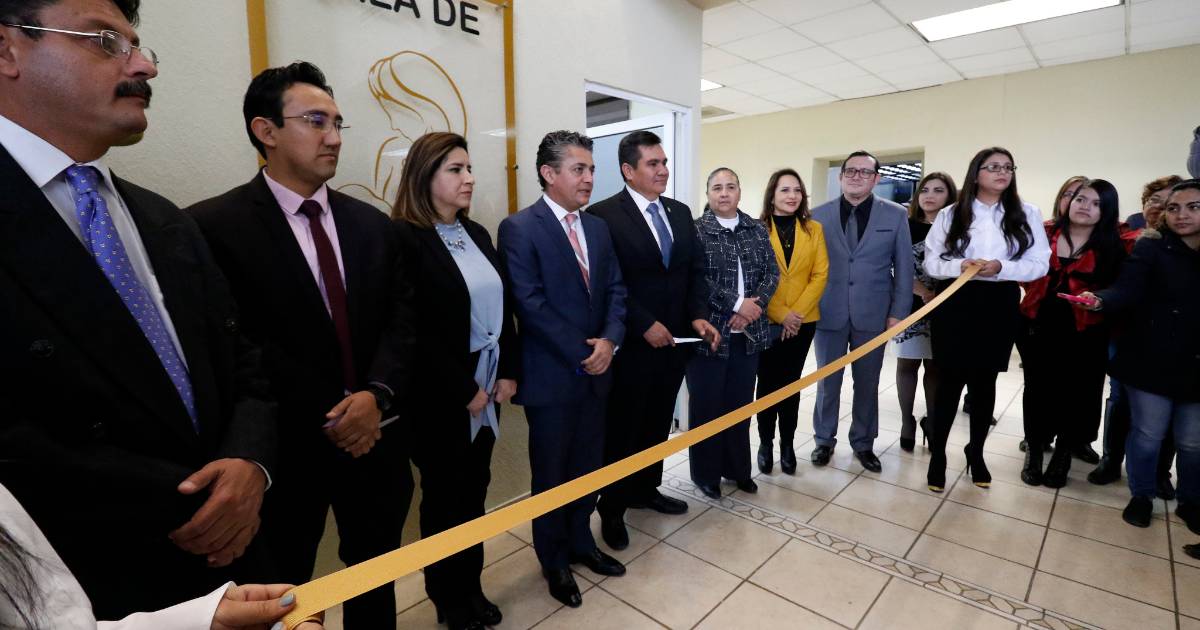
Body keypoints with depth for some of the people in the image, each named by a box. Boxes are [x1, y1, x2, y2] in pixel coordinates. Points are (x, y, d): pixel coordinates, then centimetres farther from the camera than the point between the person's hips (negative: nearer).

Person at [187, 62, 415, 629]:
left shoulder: (372, 224, 5)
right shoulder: (213, 226, -10)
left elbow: (402, 319, 1)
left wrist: (377, 395, -15)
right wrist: (324, 419, -15)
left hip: (375, 434, 4)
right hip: (287, 445, -4)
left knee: (376, 575, 23)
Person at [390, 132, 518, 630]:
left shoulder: (477, 234, 9)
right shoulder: (403, 238, -14)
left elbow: (502, 307, 9)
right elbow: (414, 330, -18)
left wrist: (508, 373, 1)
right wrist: (464, 391, -14)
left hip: (488, 386, 6)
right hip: (441, 396, -6)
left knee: (475, 493, 17)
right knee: (444, 498, 13)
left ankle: (472, 587, 37)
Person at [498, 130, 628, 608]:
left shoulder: (598, 227, 9)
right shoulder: (519, 228, -11)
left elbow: (615, 290, 7)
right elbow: (529, 303, -18)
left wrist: (609, 340, -10)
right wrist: (581, 353, -16)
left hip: (596, 370, 6)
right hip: (552, 375, -6)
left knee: (588, 467, 18)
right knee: (552, 473, 12)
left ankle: (580, 542, 41)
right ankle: (554, 561, 34)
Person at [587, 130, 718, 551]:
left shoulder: (680, 212, 10)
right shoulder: (603, 215, -13)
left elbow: (696, 270, 11)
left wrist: (697, 316, -4)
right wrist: (644, 325, -19)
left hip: (673, 340, 7)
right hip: (630, 345, -6)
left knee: (658, 423, 20)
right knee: (621, 429, 9)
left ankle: (646, 489, 41)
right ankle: (612, 508, 28)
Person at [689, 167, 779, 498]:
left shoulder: (758, 230, 11)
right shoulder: (696, 230, -4)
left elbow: (772, 273, 7)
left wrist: (755, 303, -11)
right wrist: (737, 303, -17)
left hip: (748, 332, 4)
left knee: (741, 403, 14)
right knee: (706, 404, 6)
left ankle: (738, 468, 30)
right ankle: (705, 473, 21)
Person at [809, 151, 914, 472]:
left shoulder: (895, 215, 3)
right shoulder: (819, 214, 2)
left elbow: (903, 267, 3)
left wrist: (898, 312, -2)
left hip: (872, 313, 0)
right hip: (829, 312, 0)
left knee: (867, 382, 11)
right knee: (827, 381, 9)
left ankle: (863, 443, 29)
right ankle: (824, 439, 26)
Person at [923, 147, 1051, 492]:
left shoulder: (1027, 214, 4)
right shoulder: (951, 214, 1)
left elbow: (1040, 264, 0)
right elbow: (931, 262, -1)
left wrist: (1000, 268, -18)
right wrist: (960, 265, -20)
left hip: (999, 307, 2)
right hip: (956, 304, -1)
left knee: (985, 381, 13)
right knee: (950, 380, 1)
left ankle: (976, 453, 30)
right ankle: (938, 454, 14)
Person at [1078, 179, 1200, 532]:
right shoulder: (1150, 249, -5)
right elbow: (1128, 290, -18)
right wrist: (1101, 300, -38)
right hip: (1152, 362, -3)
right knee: (1147, 434, 8)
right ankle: (1141, 496, 27)